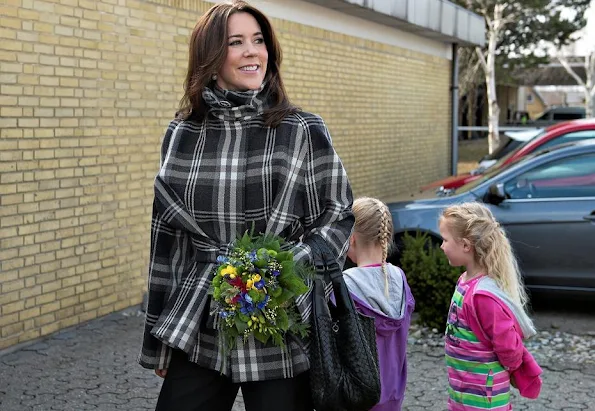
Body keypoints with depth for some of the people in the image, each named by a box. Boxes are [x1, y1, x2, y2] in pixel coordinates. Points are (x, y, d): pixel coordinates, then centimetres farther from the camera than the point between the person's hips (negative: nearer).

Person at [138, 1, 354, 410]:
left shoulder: (305, 132, -3)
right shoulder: (181, 136, 5)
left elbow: (338, 215, 2)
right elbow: (167, 235, 9)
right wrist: (159, 335, 11)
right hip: (198, 332, 2)